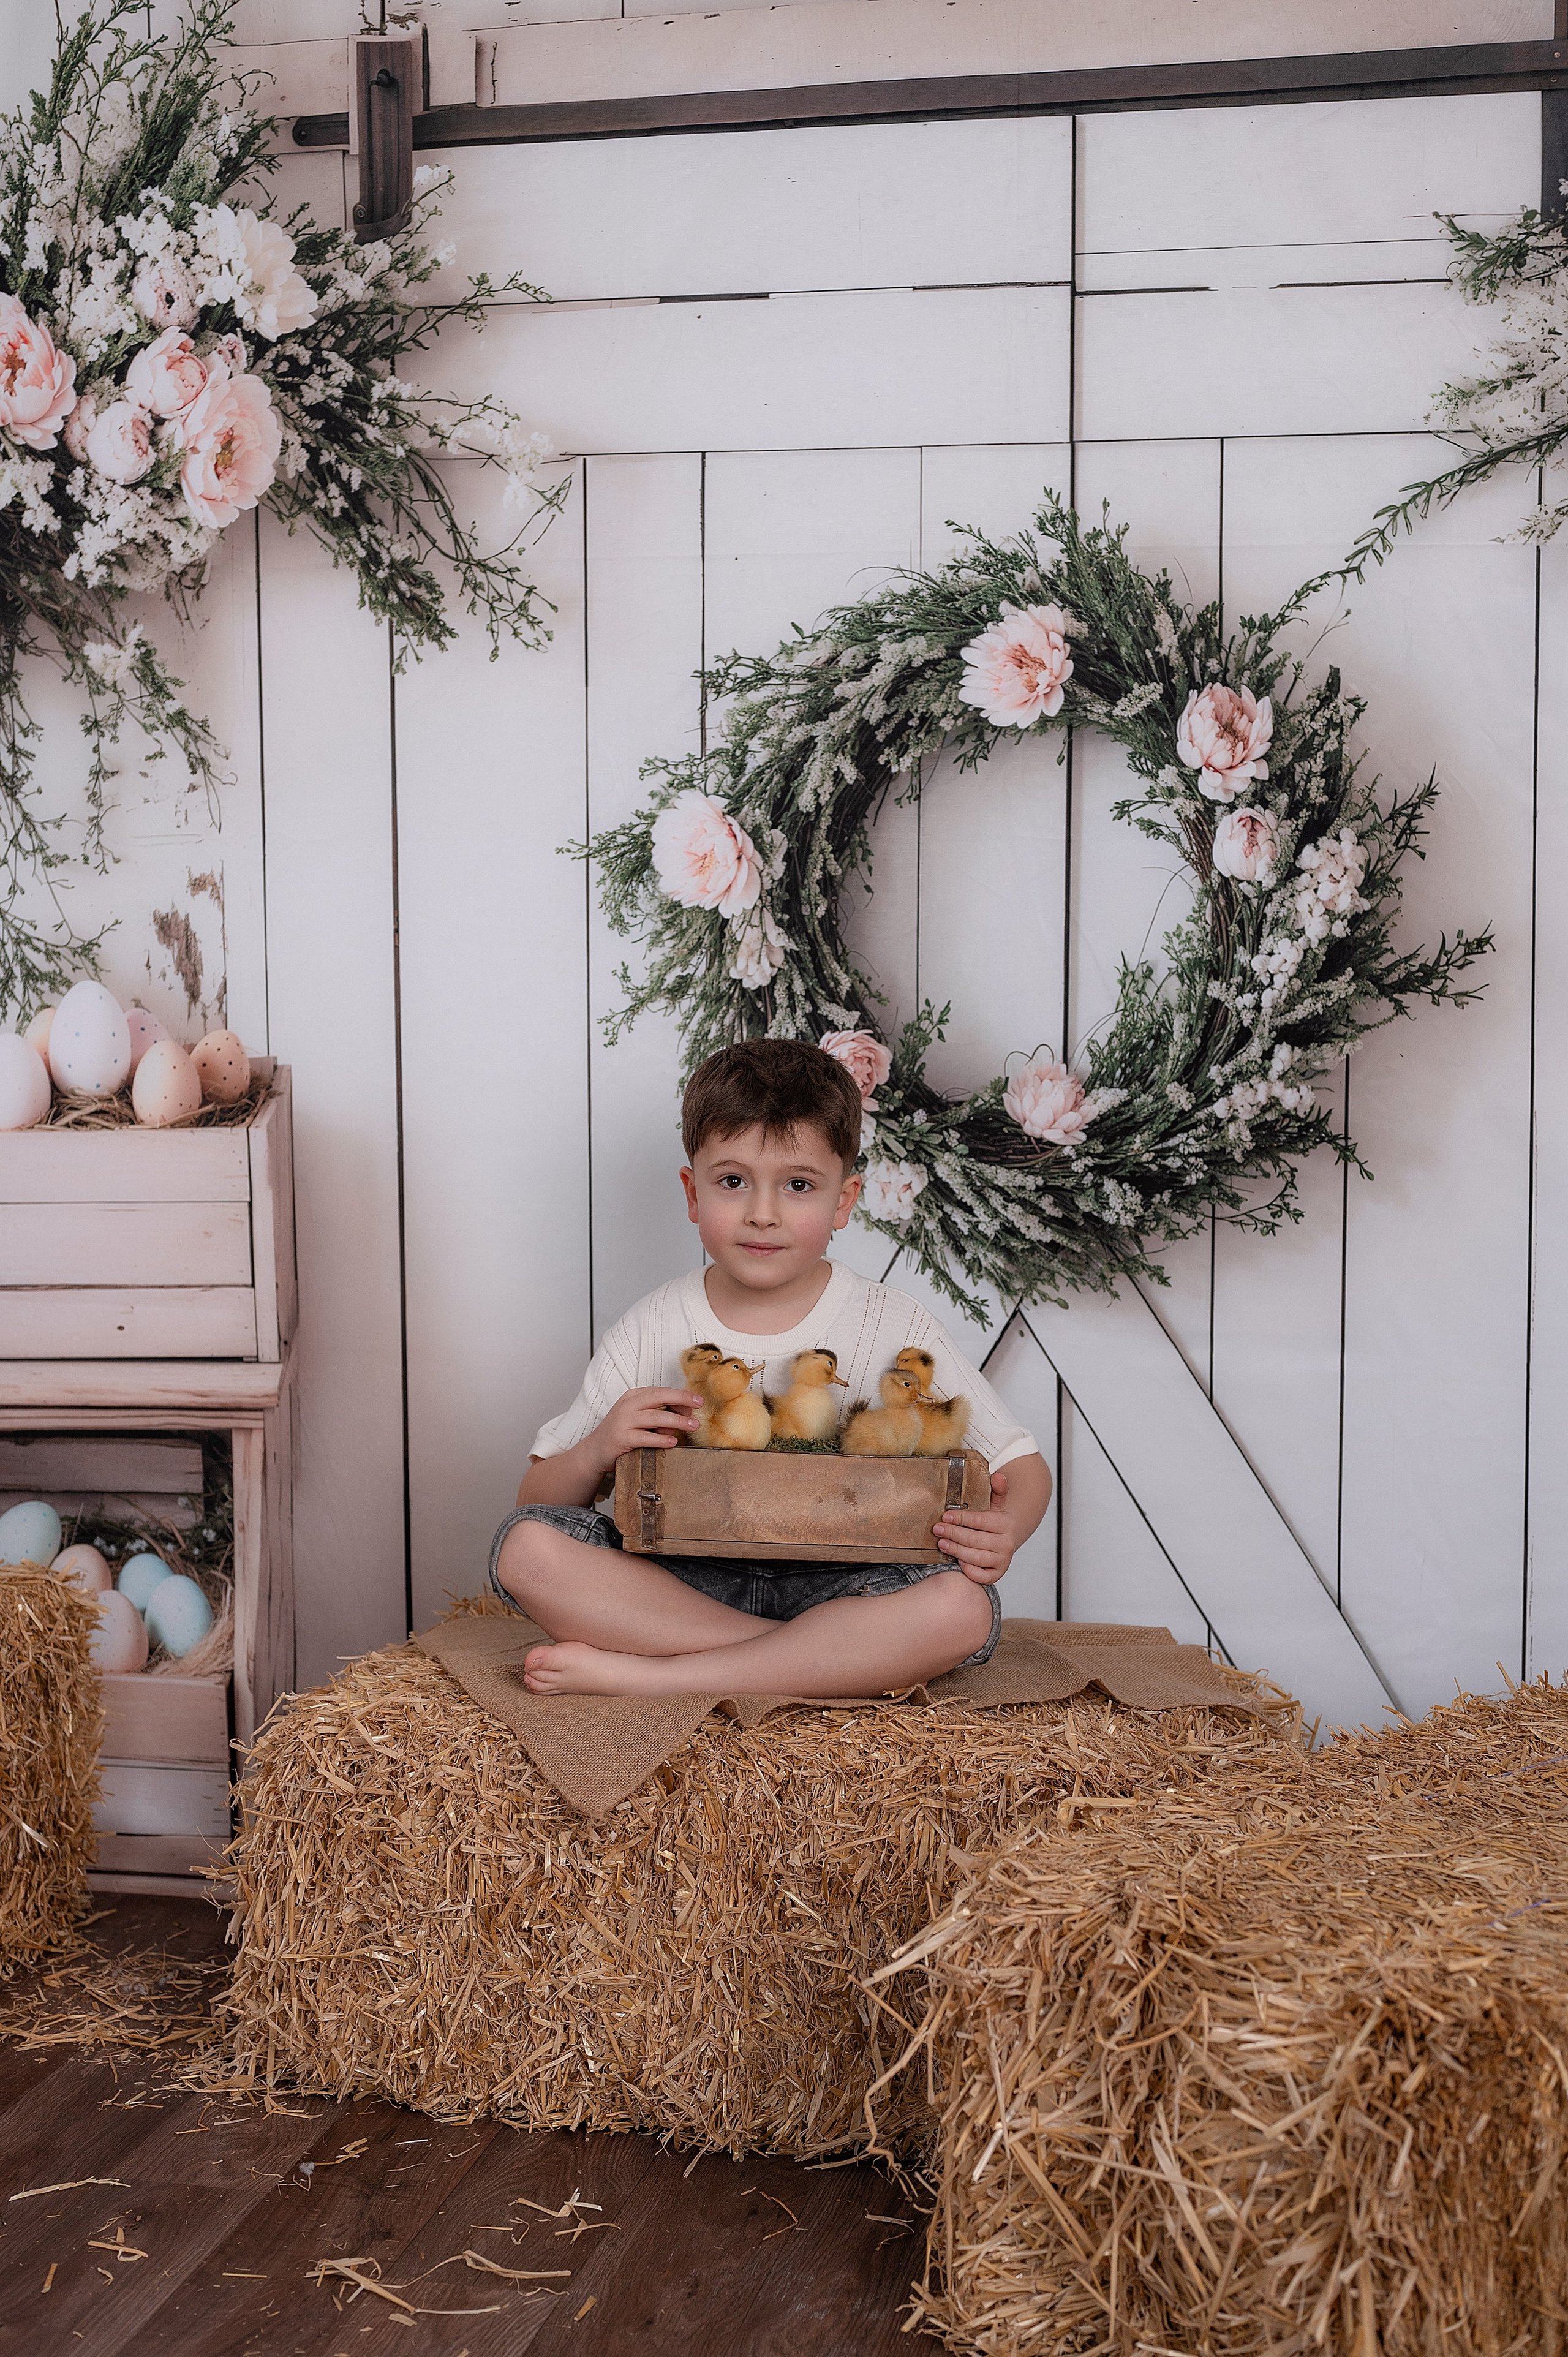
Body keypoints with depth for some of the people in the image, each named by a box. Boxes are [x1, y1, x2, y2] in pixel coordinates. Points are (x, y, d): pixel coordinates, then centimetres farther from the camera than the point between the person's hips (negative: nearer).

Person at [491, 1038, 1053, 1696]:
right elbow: (536, 1500, 5)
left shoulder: (894, 1329, -1)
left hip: (835, 1586, -1)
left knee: (961, 1606, -31)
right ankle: (821, 1660, -24)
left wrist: (1003, 1530, -22)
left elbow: (1022, 1468, 2)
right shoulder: (651, 1332, 1)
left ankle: (644, 1677, -27)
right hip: (682, 1583, 1)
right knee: (525, 1545, -24)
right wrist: (595, 1454, -19)